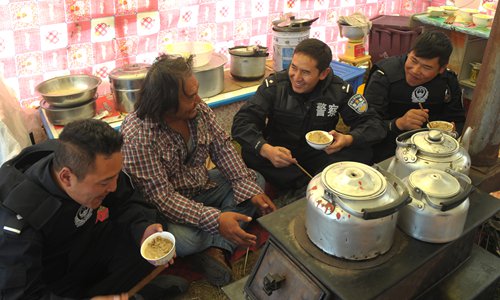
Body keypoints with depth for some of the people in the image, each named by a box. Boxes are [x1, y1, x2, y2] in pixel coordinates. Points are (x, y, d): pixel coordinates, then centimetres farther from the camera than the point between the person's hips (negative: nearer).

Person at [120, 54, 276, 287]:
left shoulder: (198, 109, -10)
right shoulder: (138, 136, -29)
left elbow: (222, 147, -6)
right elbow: (160, 196, -29)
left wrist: (250, 191, -17)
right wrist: (215, 219, -37)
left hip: (201, 187, 7)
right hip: (167, 206, -6)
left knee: (256, 181, -3)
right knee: (184, 240, -35)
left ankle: (214, 248, -17)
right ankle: (221, 243, 4)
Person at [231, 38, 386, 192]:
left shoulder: (339, 90, -9)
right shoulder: (274, 85, -14)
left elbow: (373, 123, -7)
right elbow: (241, 122, -20)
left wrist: (348, 139, -30)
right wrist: (266, 150, -39)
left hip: (320, 155, 1)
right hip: (279, 153, 0)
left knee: (361, 152, -23)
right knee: (250, 153, -31)